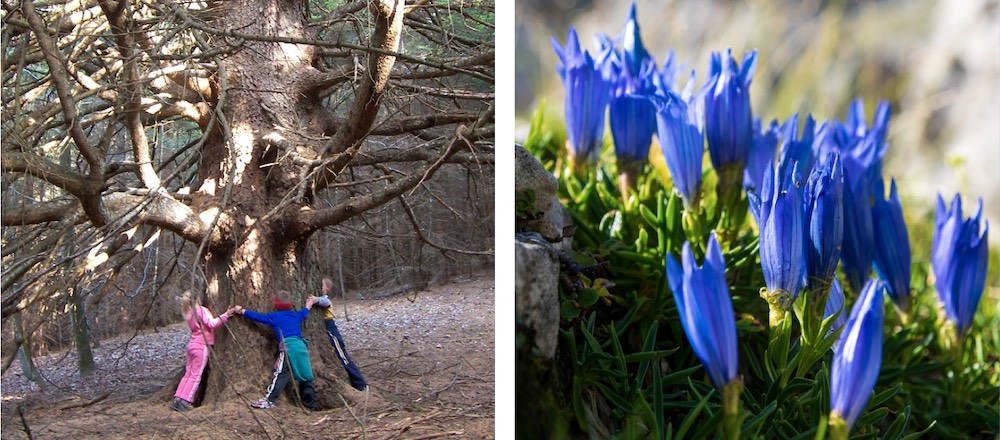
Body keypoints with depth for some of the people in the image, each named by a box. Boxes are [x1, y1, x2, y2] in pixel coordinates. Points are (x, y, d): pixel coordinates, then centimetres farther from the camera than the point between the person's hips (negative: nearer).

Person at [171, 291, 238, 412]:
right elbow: (211, 323, -24)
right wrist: (225, 315, -26)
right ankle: (184, 401, -8)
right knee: (195, 376, -4)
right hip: (201, 346, -8)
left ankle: (177, 400, 6)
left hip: (192, 344, 8)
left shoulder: (188, 314, 12)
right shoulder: (202, 310, -11)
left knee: (188, 374, 11)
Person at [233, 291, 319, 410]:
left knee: (281, 375, -8)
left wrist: (242, 311, 26)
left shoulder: (274, 317, 8)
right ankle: (311, 405, 14)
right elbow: (305, 311, 43)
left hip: (288, 347, -5)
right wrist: (310, 303, 64)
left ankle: (269, 400, -17)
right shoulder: (297, 315, 22)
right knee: (305, 377, 11)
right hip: (302, 346, 5)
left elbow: (257, 316, 13)